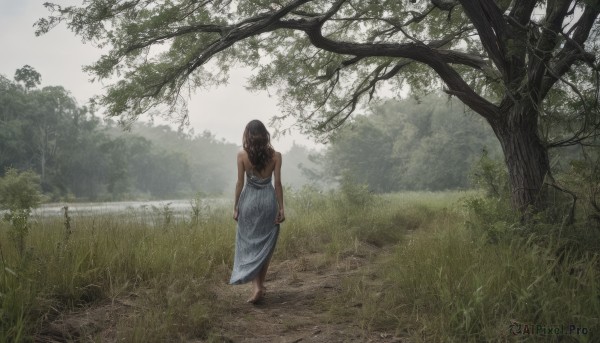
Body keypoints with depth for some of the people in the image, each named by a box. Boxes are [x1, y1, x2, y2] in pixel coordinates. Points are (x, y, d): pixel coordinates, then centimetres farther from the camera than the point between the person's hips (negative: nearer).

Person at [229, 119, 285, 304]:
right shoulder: (275, 155, -3)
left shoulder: (242, 155, -4)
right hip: (269, 199, 1)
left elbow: (240, 182, -3)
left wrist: (236, 207, 5)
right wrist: (281, 208, 1)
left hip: (249, 200, -1)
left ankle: (256, 287, -6)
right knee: (265, 246, 14)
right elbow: (277, 183, -4)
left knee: (249, 245, 7)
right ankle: (260, 284, 23)